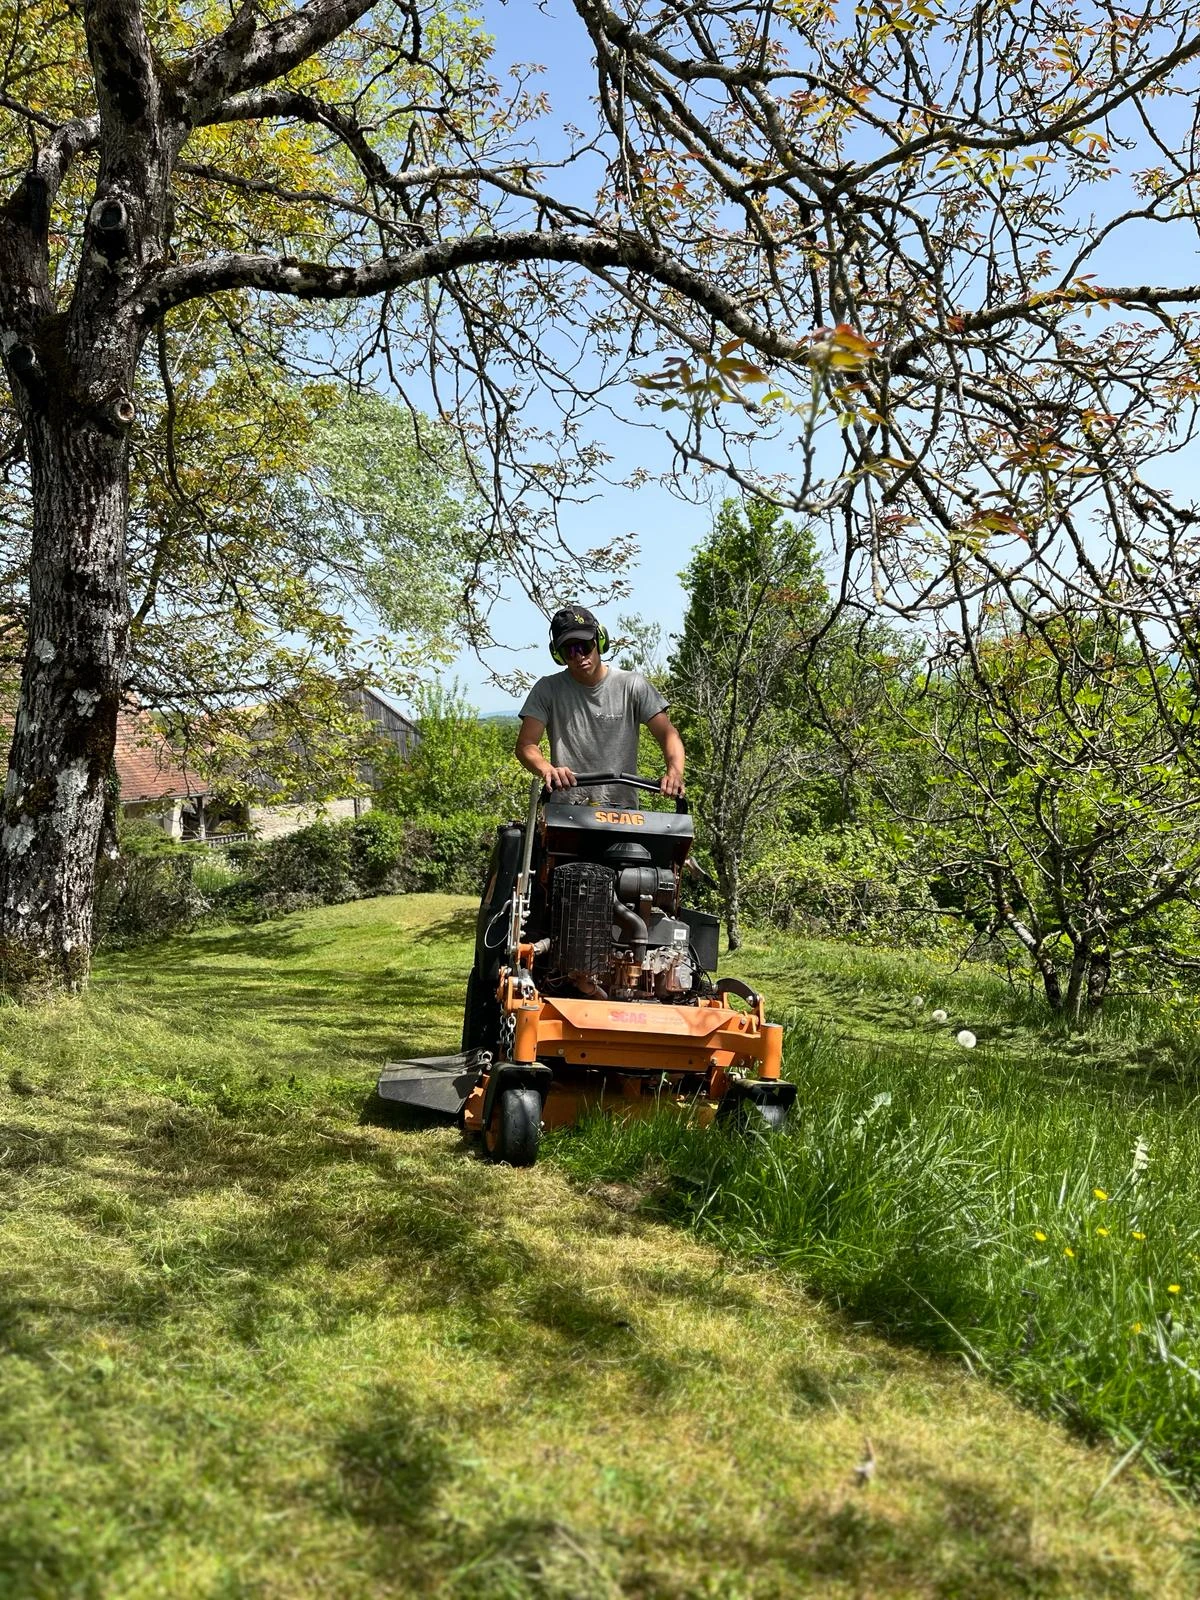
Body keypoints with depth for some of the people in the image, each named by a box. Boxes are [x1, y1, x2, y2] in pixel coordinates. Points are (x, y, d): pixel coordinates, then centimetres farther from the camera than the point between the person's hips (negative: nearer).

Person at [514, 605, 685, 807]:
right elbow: (525, 745, -3)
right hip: (565, 809, 0)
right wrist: (548, 770, -26)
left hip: (622, 808, 0)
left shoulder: (632, 686, 5)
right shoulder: (547, 690, 6)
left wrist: (675, 772, -23)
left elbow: (667, 733, -1)